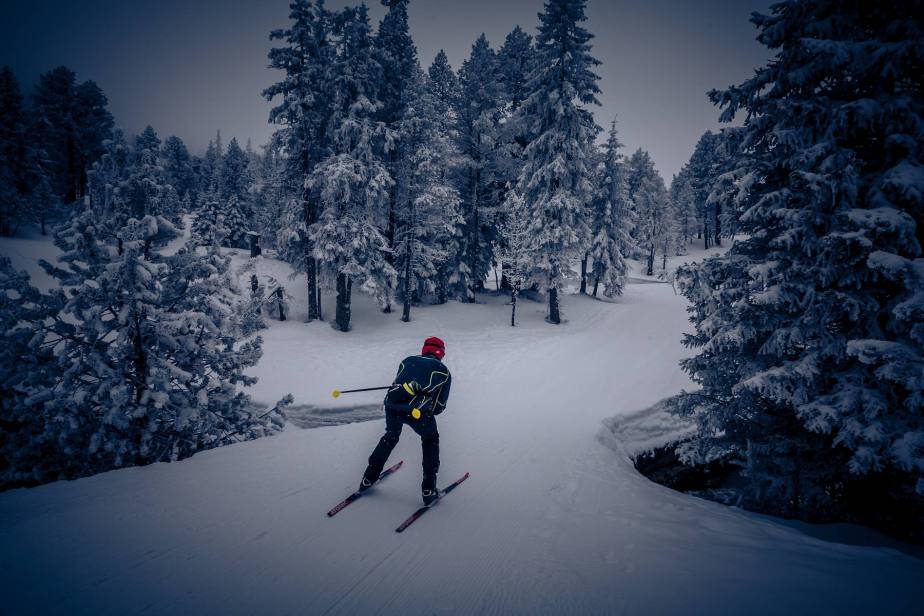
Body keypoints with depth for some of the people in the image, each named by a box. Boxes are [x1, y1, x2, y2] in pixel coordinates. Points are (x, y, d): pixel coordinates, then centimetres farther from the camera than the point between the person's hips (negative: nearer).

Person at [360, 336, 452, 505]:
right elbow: (440, 406, 18)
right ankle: (428, 490, 18)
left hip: (393, 404, 3)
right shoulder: (443, 371, 19)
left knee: (391, 436, 31)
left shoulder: (408, 360, 25)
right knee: (430, 441, 23)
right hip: (418, 412, -3)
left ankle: (368, 478, 37)